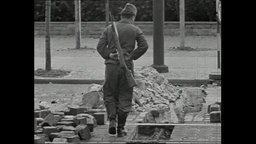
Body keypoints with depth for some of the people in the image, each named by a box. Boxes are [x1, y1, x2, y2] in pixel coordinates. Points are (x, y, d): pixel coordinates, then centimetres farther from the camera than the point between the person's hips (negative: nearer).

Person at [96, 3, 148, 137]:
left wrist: (108, 55, -4)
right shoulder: (135, 30, 1)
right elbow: (144, 46, -10)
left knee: (109, 95, 15)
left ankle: (112, 120, -5)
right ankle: (121, 128, 9)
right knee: (125, 98, 7)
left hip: (111, 66, 1)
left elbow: (100, 46, -3)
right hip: (127, 66, -1)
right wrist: (131, 57, -3)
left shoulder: (109, 28, 7)